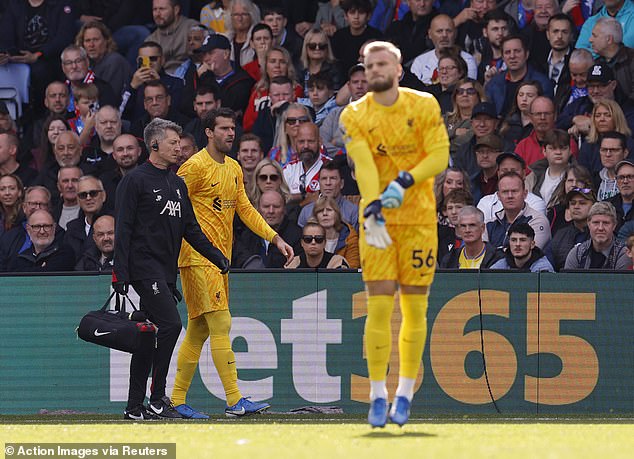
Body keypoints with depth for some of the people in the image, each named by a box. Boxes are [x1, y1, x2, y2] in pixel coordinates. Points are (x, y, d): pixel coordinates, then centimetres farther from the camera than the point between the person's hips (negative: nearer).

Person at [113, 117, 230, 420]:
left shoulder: (178, 184, 19)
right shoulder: (136, 181, -5)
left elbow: (191, 229, 23)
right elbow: (123, 229, -9)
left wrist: (216, 256, 11)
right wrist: (120, 273, -15)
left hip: (167, 271, 8)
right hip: (145, 267, -8)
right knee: (170, 324, -18)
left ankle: (135, 406, 10)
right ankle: (157, 399, -14)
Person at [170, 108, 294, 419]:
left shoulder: (234, 169, 16)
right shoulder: (195, 166, -9)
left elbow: (245, 210, 20)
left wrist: (275, 238, 11)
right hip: (198, 257, -9)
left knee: (198, 331, 10)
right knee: (221, 324, -13)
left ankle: (177, 401, 15)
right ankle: (235, 400, -15)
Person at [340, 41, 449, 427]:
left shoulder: (424, 106, 0)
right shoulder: (354, 116, 0)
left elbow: (440, 155, -7)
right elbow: (363, 164, -14)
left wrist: (406, 181, -22)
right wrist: (373, 209, -29)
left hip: (419, 218, 0)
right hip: (378, 221, 0)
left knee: (415, 308, 2)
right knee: (379, 307, -7)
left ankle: (405, 393, 12)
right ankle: (378, 396, -2)